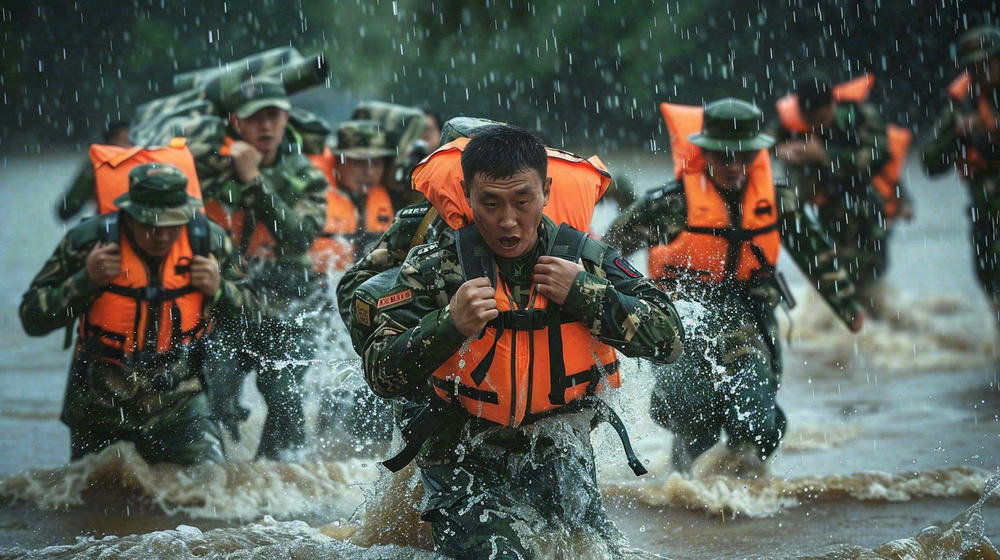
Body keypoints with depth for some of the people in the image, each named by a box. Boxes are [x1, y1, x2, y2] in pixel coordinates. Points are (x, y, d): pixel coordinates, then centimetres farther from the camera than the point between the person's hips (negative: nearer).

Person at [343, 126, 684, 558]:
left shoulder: (587, 260, -3)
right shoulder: (431, 270, -9)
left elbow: (669, 339, -7)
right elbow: (381, 377, -12)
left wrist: (584, 294, -18)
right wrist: (450, 325, -28)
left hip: (563, 465, 3)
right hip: (467, 469, -3)